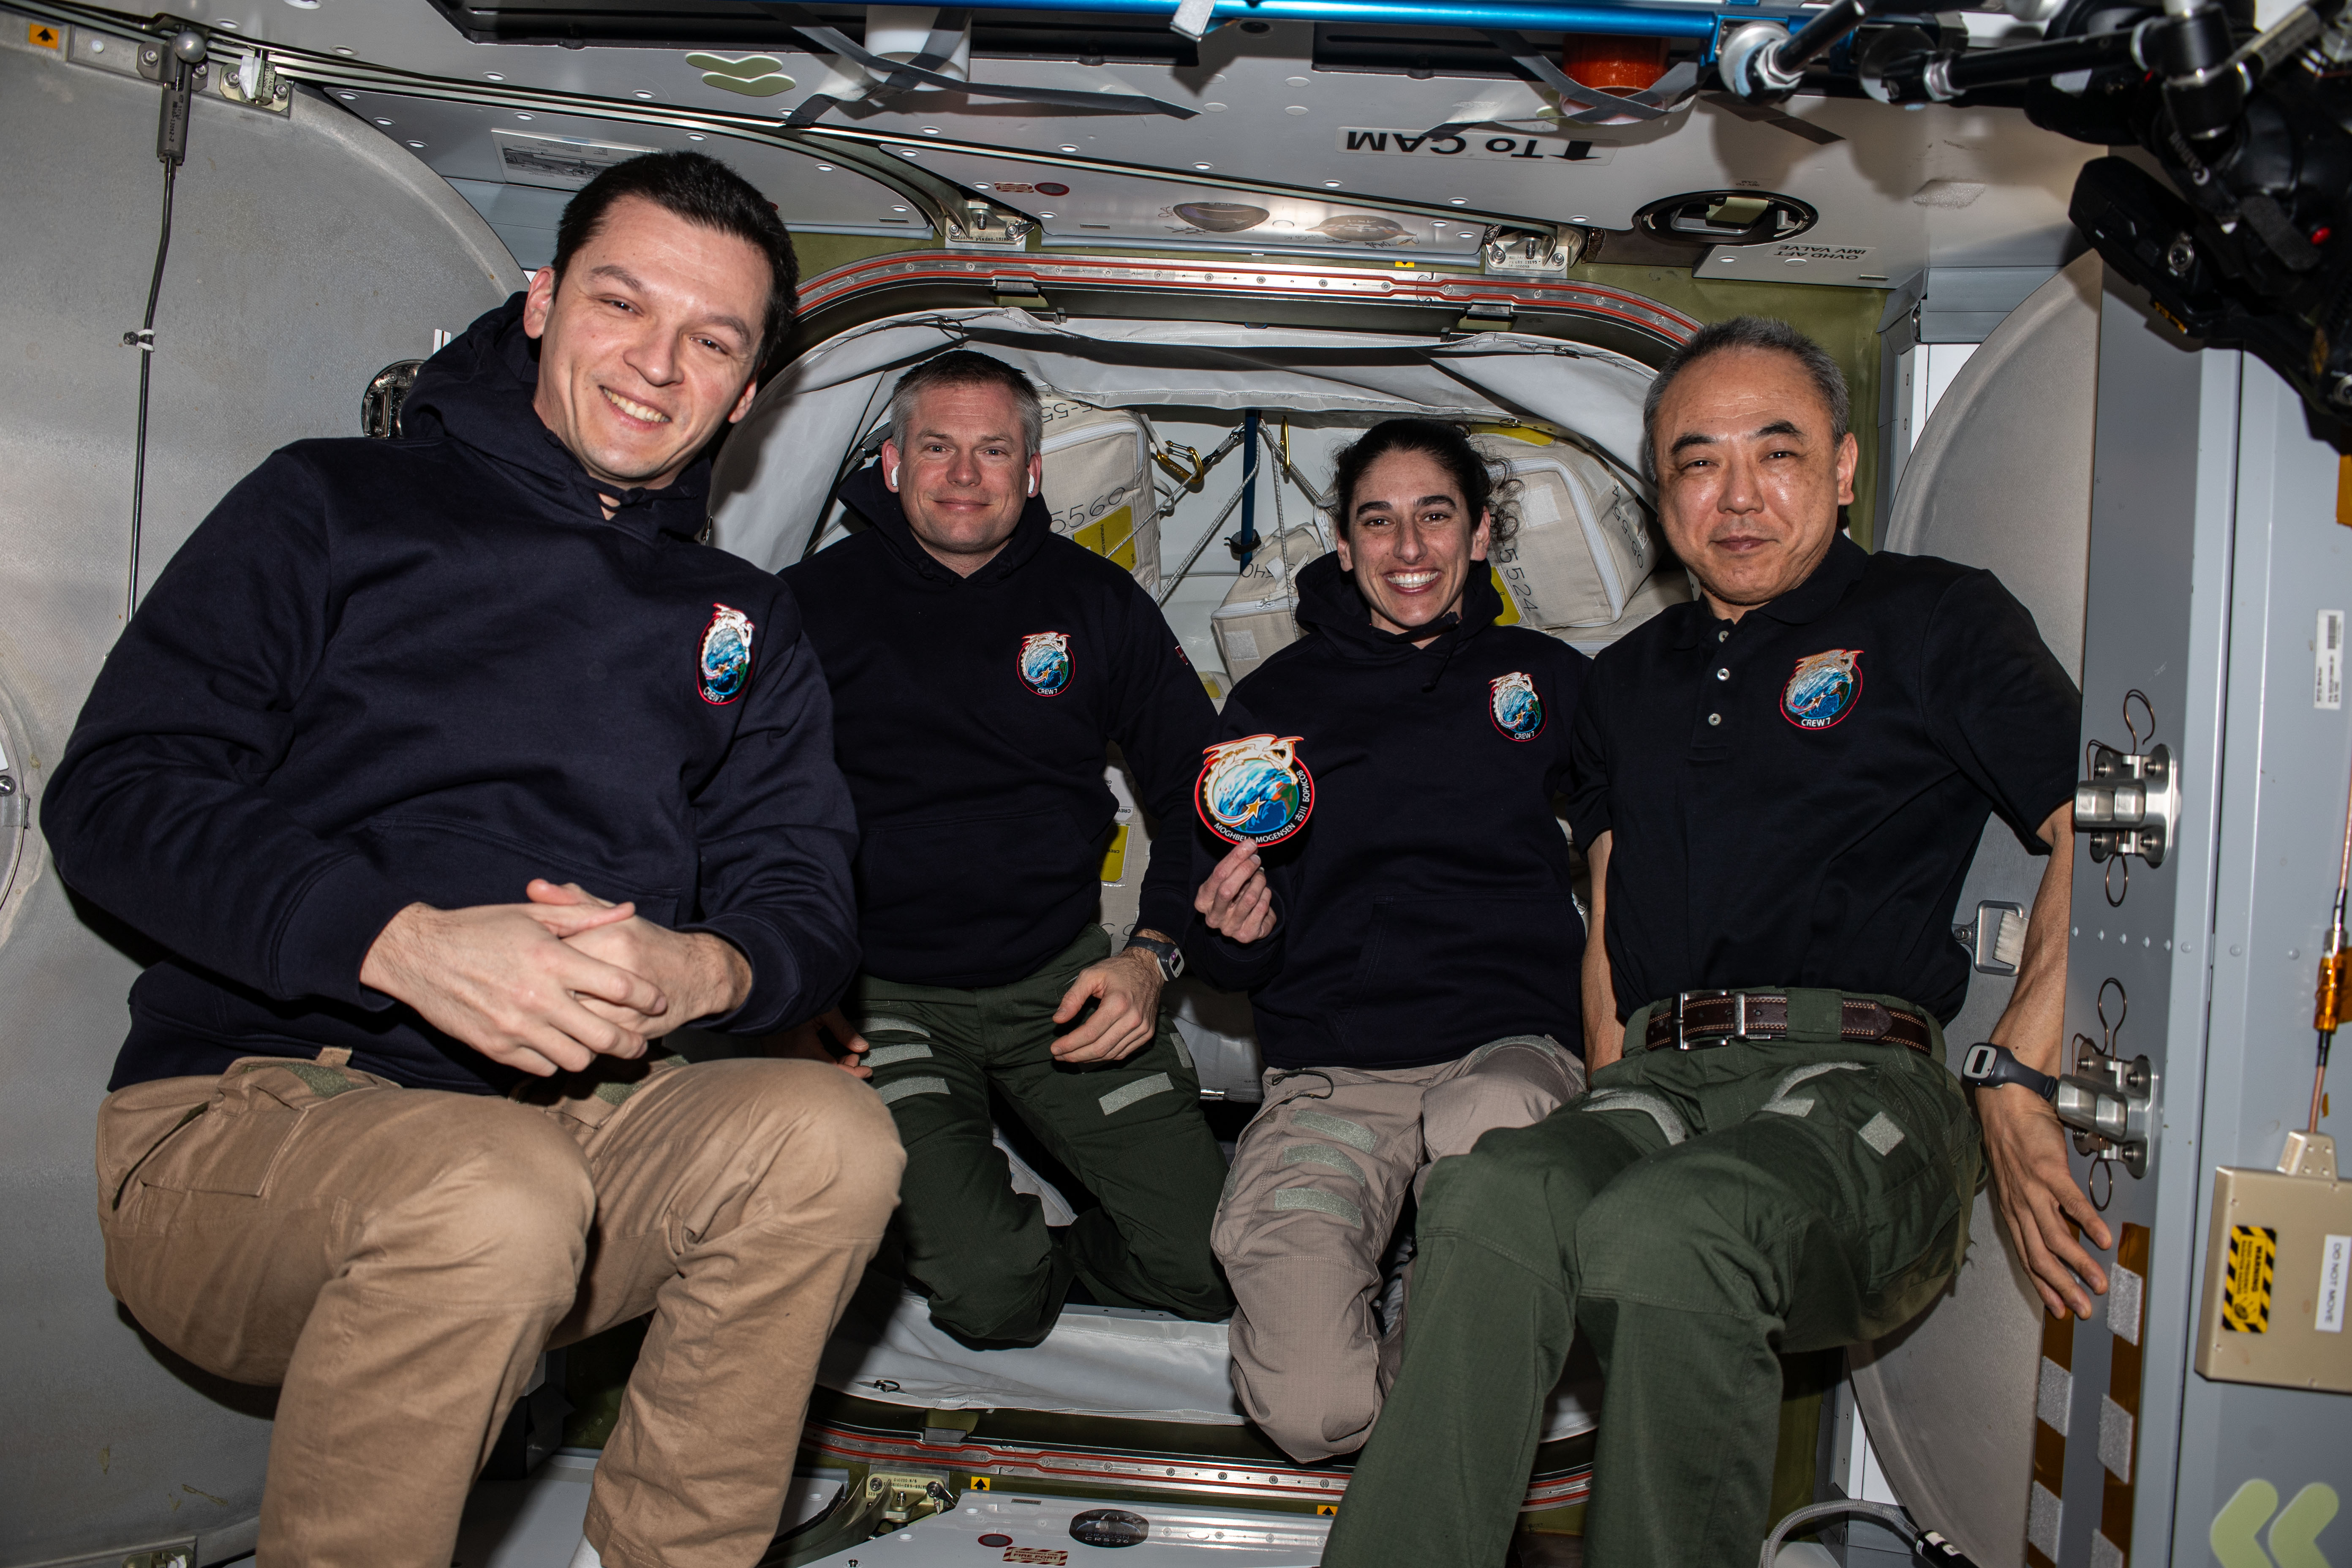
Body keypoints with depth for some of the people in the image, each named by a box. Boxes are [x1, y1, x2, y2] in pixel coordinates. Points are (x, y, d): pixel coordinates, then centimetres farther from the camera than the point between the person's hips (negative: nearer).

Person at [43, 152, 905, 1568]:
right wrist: (403, 941, -22)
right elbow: (116, 792, -4)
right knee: (493, 1192, -35)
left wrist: (699, 968, -18)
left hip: (573, 1118, 4)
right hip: (242, 1114, -3)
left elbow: (809, 903, 8)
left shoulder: (745, 625, 16)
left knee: (826, 1132, -25)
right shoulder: (336, 507, 6)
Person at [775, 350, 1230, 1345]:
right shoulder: (815, 606, -3)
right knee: (989, 1299, -19)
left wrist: (1152, 954, -7)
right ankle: (1004, 1255, 16)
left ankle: (1045, 1252, 20)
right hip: (881, 991, -2)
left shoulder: (1097, 602, 4)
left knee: (1212, 1265, -7)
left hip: (1063, 976, 3)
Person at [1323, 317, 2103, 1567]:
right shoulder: (1628, 681, 27)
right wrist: (1613, 1104, 9)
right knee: (1492, 1196, -32)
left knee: (1667, 1231, -37)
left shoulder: (1935, 621, 12)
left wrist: (2016, 1083, -11)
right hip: (1661, 1087, 4)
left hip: (1858, 1082, -3)